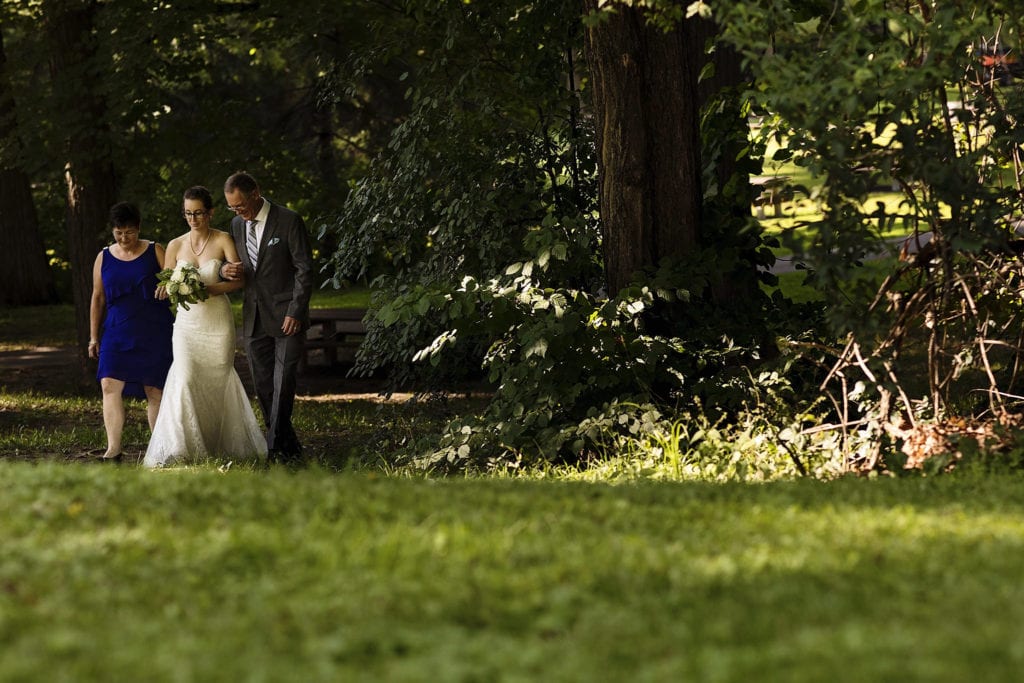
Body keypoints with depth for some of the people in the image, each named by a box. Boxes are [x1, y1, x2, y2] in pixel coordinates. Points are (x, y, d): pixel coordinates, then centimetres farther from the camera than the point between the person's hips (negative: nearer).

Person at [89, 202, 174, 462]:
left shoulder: (154, 252, 2)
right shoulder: (104, 258, 8)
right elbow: (98, 298, 12)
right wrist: (93, 337, 10)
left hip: (154, 333, -2)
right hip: (117, 333, 2)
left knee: (154, 390, 0)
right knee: (110, 385, -12)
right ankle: (113, 449, -11)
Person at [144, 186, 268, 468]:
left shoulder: (223, 241, -2)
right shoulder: (175, 246, 6)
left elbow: (239, 280, -10)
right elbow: (165, 288, 11)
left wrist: (208, 289, -22)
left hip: (218, 321, -1)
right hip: (187, 321, 1)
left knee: (216, 383, 4)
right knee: (185, 380, -13)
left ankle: (220, 445, 19)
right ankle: (184, 447, -12)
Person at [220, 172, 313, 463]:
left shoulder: (288, 221, -8)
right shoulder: (237, 224, 11)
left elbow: (304, 269, -9)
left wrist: (296, 312, -15)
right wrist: (227, 271, -4)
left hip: (287, 317, -6)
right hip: (255, 318, 6)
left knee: (283, 383, -10)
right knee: (263, 385, 5)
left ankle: (275, 445, -5)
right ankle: (289, 446, 12)